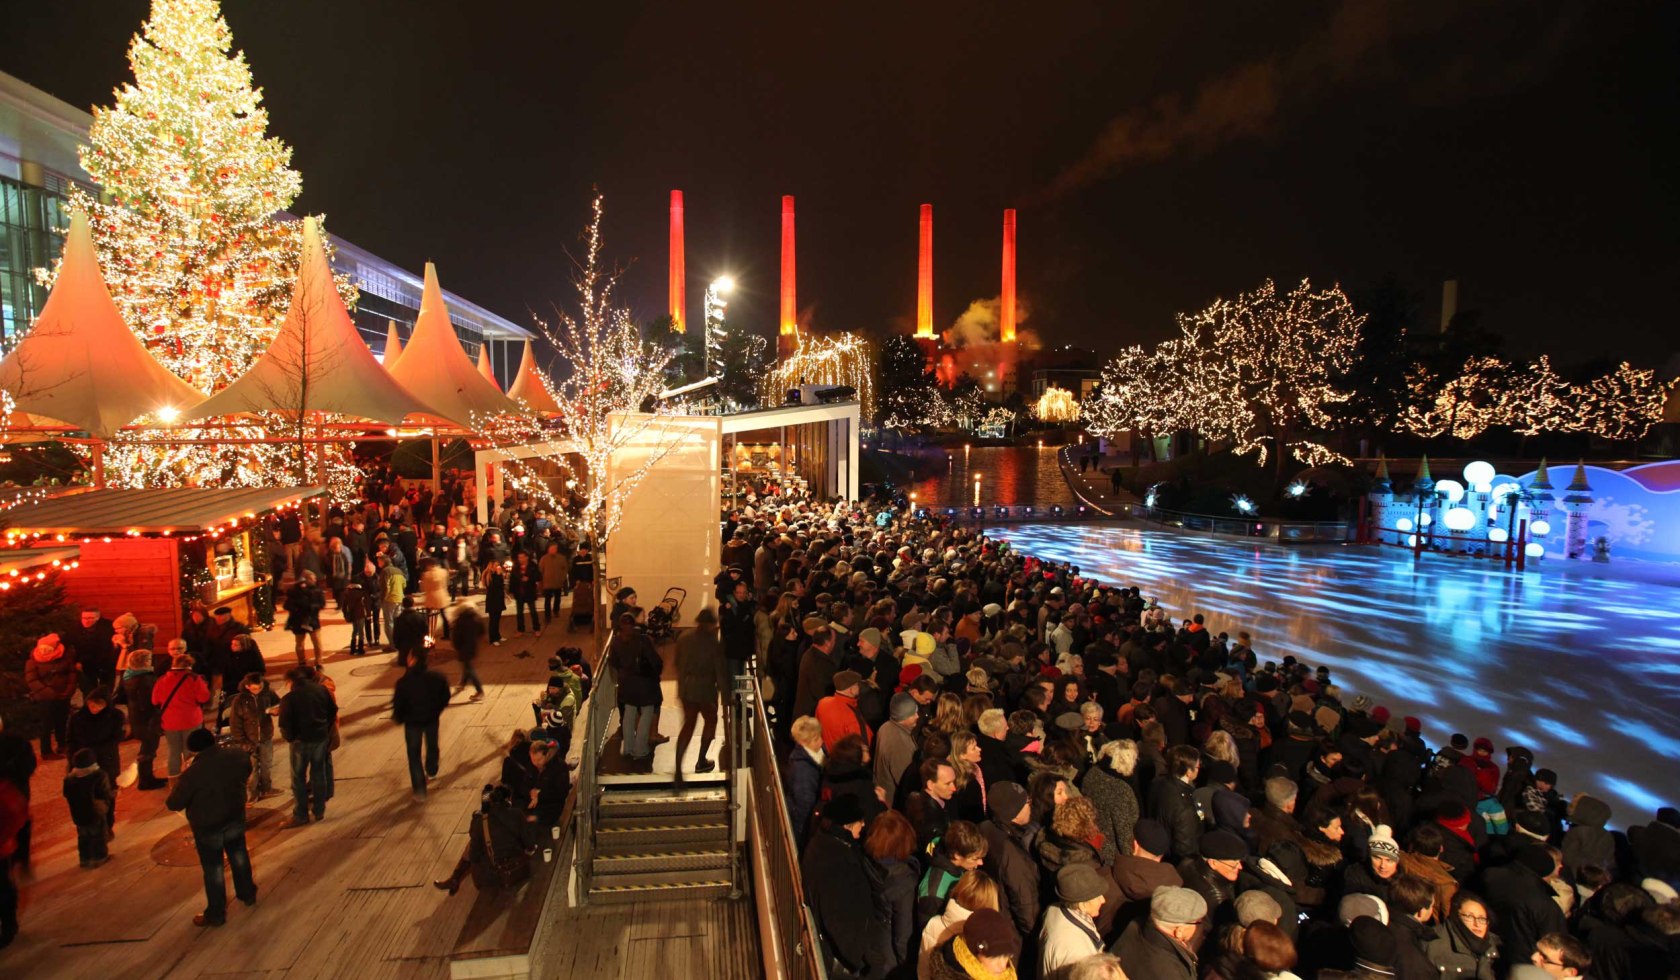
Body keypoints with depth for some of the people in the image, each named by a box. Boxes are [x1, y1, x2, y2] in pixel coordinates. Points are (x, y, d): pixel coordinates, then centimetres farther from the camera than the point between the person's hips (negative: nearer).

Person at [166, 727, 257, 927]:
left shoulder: (192, 773, -28)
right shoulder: (237, 756, -14)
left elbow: (174, 804, -17)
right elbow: (247, 772, 6)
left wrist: (180, 784, -1)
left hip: (207, 827, -4)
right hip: (235, 818, 4)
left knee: (213, 869, 11)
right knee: (239, 855, 25)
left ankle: (216, 914, 26)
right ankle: (248, 894, 42)